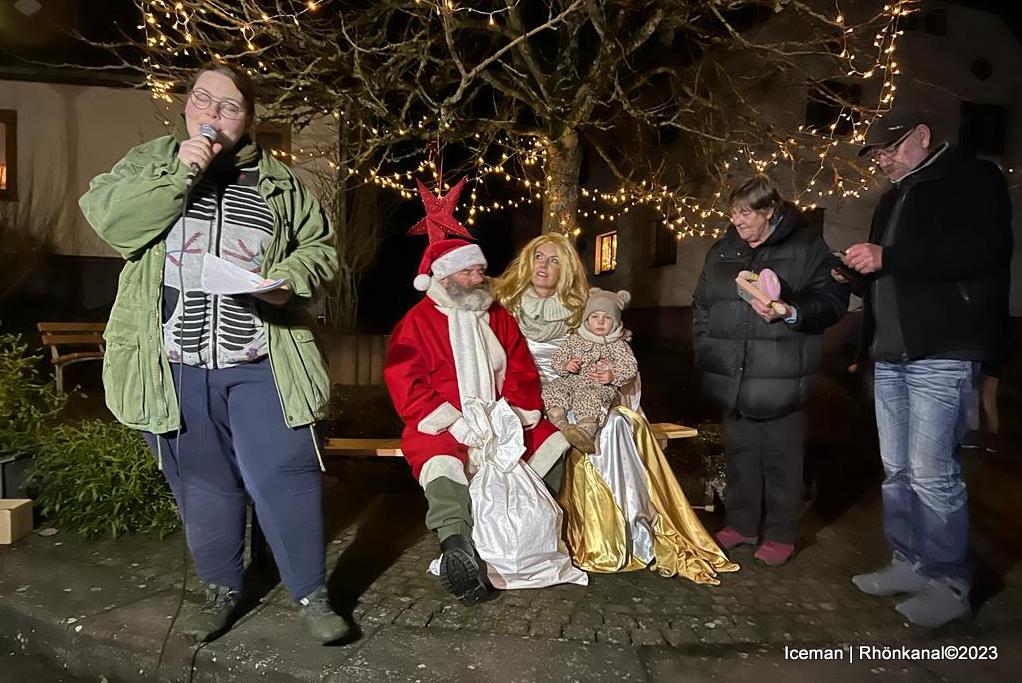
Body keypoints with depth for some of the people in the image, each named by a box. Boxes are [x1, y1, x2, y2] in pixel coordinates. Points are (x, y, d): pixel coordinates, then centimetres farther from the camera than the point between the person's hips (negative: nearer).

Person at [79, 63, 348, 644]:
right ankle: (222, 588, 33)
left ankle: (312, 594, 14)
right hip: (175, 362, 2)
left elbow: (320, 247, 11)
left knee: (284, 474, -3)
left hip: (259, 361, -1)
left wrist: (290, 280, -10)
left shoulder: (277, 179, 9)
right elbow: (106, 217, -6)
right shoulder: (149, 161, 10)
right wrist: (180, 173, -15)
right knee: (202, 481, 13)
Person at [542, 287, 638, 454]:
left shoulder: (619, 345, 10)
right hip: (572, 380, 4)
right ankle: (561, 425, -43)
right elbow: (557, 357, 18)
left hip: (601, 386, -4)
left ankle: (586, 431, -57)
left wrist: (612, 374, -17)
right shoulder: (574, 339, 18)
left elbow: (631, 368, 2)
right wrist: (565, 366, -6)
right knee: (552, 389, -25)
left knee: (588, 397, -38)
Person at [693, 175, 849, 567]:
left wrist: (791, 313, -23)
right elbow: (701, 306, 17)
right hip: (732, 377, 5)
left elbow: (833, 299, -6)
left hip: (781, 377, -4)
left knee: (781, 456, 4)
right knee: (740, 451, 14)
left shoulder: (806, 247, -2)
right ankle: (741, 524, 28)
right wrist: (705, 352, 11)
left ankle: (780, 535, 19)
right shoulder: (722, 251, 12)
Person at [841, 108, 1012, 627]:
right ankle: (909, 563, 23)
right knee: (897, 471, 11)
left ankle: (949, 583, 6)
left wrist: (887, 257, -21)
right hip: (891, 355, 8)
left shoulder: (973, 179, -2)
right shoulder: (895, 197, 23)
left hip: (942, 354, -8)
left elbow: (981, 249, -19)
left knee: (932, 473, -8)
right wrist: (856, 276, 9)